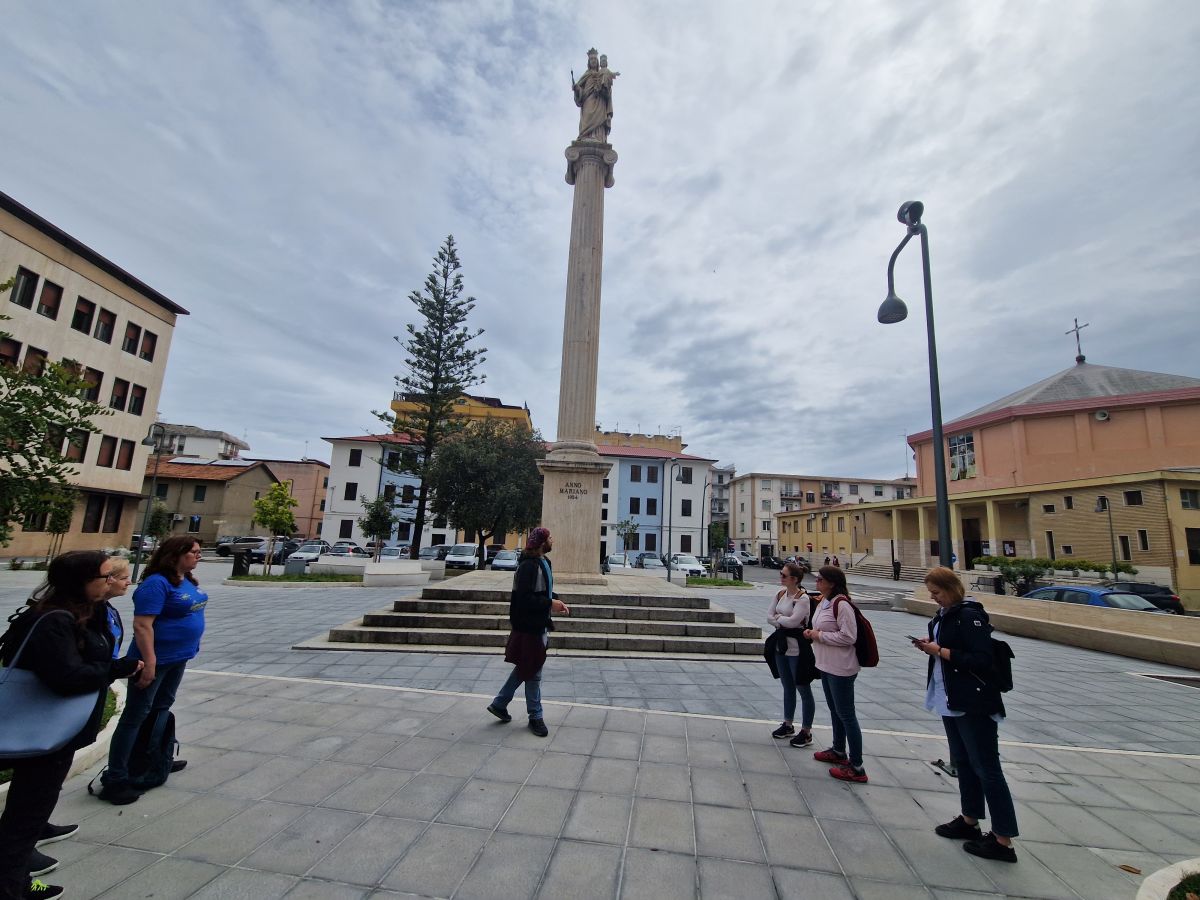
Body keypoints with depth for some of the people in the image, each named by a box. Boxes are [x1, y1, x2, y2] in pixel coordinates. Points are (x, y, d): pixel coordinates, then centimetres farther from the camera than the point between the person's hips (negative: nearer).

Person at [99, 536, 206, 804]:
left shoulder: (187, 580, 5)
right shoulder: (157, 583, -22)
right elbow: (142, 625, -24)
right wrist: (149, 663, -25)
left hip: (177, 658, 9)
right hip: (156, 660, -9)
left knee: (162, 710, 21)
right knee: (136, 716, 1)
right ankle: (115, 779, 11)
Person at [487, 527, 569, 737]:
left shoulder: (543, 563, 8)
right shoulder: (528, 566, -22)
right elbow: (524, 598, -28)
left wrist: (556, 600, 1)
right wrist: (550, 604, -25)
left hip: (539, 624, 9)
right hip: (529, 626, -9)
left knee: (525, 668, 20)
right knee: (533, 672, 6)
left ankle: (499, 704, 35)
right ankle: (535, 716, 23)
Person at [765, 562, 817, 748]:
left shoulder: (803, 598, -18)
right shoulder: (780, 594, 4)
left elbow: (793, 621, -26)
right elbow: (769, 617, 1)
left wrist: (778, 617, -10)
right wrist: (784, 621, -14)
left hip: (797, 650, -7)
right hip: (781, 647, 8)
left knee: (803, 690, 8)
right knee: (788, 688, 21)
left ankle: (806, 732, 21)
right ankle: (788, 725, 36)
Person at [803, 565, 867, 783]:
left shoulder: (841, 604, -22)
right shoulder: (824, 601, 7)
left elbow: (848, 637, -24)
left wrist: (819, 636, -19)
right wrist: (812, 632, 1)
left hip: (840, 668, -10)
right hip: (826, 665, 10)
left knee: (846, 714, 0)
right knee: (835, 710, 23)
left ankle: (856, 767, 12)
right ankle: (839, 751, 40)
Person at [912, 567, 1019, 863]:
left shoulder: (969, 615, -19)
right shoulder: (943, 615, 9)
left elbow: (981, 660, -23)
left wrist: (940, 651, -20)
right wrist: (930, 647, -1)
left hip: (974, 705, -9)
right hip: (951, 701, 9)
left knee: (986, 769, 2)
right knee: (963, 763, 20)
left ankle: (1003, 840, 14)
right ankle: (969, 821, 34)